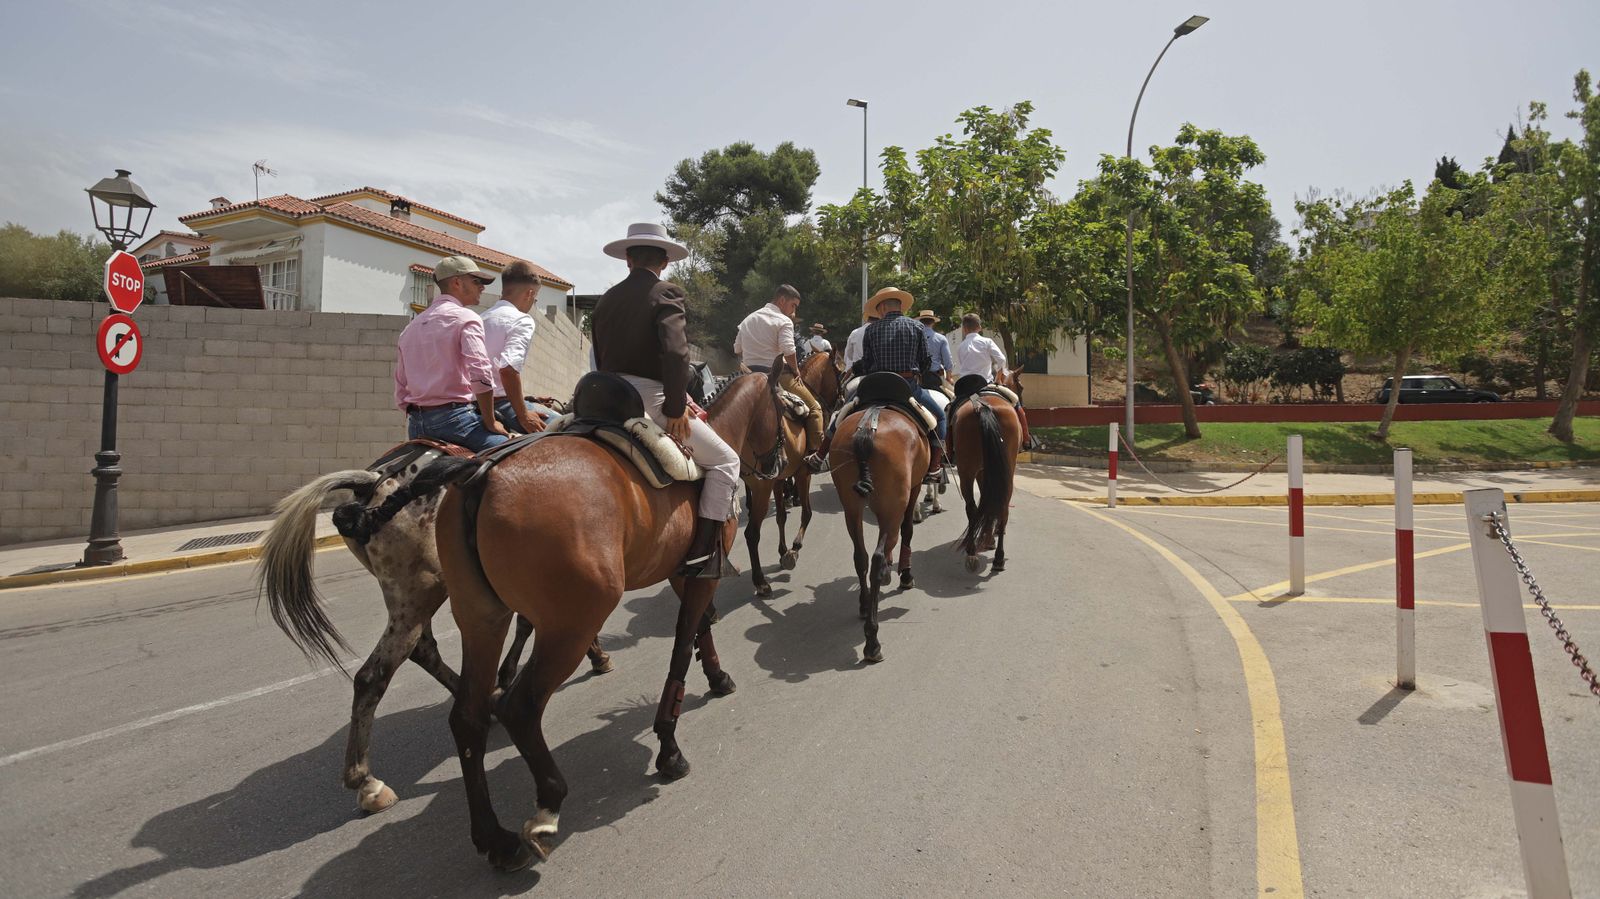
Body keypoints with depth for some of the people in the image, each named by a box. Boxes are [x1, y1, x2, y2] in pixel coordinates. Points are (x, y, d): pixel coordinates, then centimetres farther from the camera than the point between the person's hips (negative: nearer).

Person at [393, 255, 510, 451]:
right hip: (454, 416, -8)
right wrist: (490, 423, -9)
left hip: (416, 426, 8)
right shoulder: (465, 318, -3)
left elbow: (400, 392, 20)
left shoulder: (410, 327, 21)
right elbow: (481, 376, -17)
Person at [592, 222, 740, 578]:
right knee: (725, 460, 4)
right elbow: (675, 352, -20)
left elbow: (601, 361, 18)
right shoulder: (667, 293, -6)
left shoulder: (605, 300, 15)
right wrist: (676, 409, -14)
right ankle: (704, 552, -6)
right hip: (650, 399, -7)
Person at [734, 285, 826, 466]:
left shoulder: (747, 320, 18)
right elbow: (788, 350, -19)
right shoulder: (784, 321, -6)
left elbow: (737, 349, 18)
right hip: (777, 375, -7)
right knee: (814, 408, 3)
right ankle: (815, 451, -8)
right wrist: (796, 371, -7)